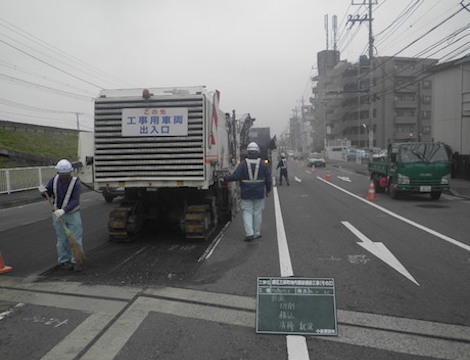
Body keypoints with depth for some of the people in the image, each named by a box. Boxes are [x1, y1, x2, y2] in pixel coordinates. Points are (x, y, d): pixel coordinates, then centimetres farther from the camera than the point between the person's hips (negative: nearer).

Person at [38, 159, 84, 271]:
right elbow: (47, 195, 2)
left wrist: (63, 210, -38)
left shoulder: (75, 182, -18)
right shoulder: (54, 180, -8)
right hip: (58, 214, 2)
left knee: (76, 238, -3)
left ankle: (76, 262, 7)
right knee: (62, 239, 6)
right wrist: (43, 192, -21)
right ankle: (63, 261, 18)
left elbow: (75, 201, -25)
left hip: (73, 214, -2)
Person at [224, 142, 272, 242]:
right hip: (259, 194, 2)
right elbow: (268, 179, 3)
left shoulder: (243, 164, -7)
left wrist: (225, 178, -3)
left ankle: (249, 233, -7)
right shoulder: (263, 164, 1)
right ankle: (257, 233, 19)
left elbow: (235, 176, -15)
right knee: (257, 213, 11)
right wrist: (268, 190, 15)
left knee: (247, 212, 4)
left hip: (246, 194, -2)